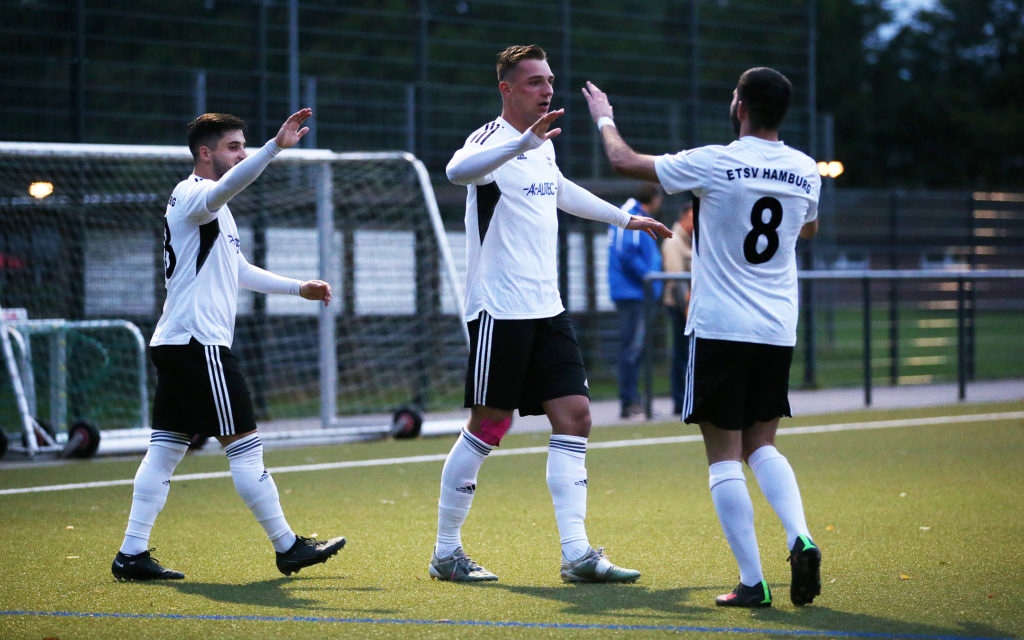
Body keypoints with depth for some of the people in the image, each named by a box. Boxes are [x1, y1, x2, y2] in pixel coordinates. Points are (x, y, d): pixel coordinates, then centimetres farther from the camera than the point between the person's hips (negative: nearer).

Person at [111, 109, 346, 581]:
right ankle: (287, 547, -1)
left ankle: (132, 555, 5)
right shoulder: (195, 194, -9)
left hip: (175, 343, 11)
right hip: (199, 342, -11)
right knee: (244, 444, -5)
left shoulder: (212, 208, 24)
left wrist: (299, 288, 33)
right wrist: (276, 147, -45)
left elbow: (238, 270, 34)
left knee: (166, 448, 7)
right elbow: (229, 185, -33)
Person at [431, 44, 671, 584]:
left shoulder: (543, 145, 15)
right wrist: (525, 142, -48)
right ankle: (445, 553, 9)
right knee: (488, 427, -3)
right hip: (499, 311, -8)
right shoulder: (492, 139, -11)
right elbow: (458, 171, -36)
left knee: (573, 416, -1)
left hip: (546, 310, 8)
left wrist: (624, 218, 46)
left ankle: (576, 554, -4)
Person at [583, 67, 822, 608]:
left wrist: (604, 119, 20)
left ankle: (752, 581, -5)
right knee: (761, 445, 17)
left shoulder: (715, 163, -11)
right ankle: (800, 538, -7)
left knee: (724, 456, 1)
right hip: (779, 332, 5)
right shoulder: (805, 170, 4)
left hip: (719, 329, -5)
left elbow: (625, 161, 2)